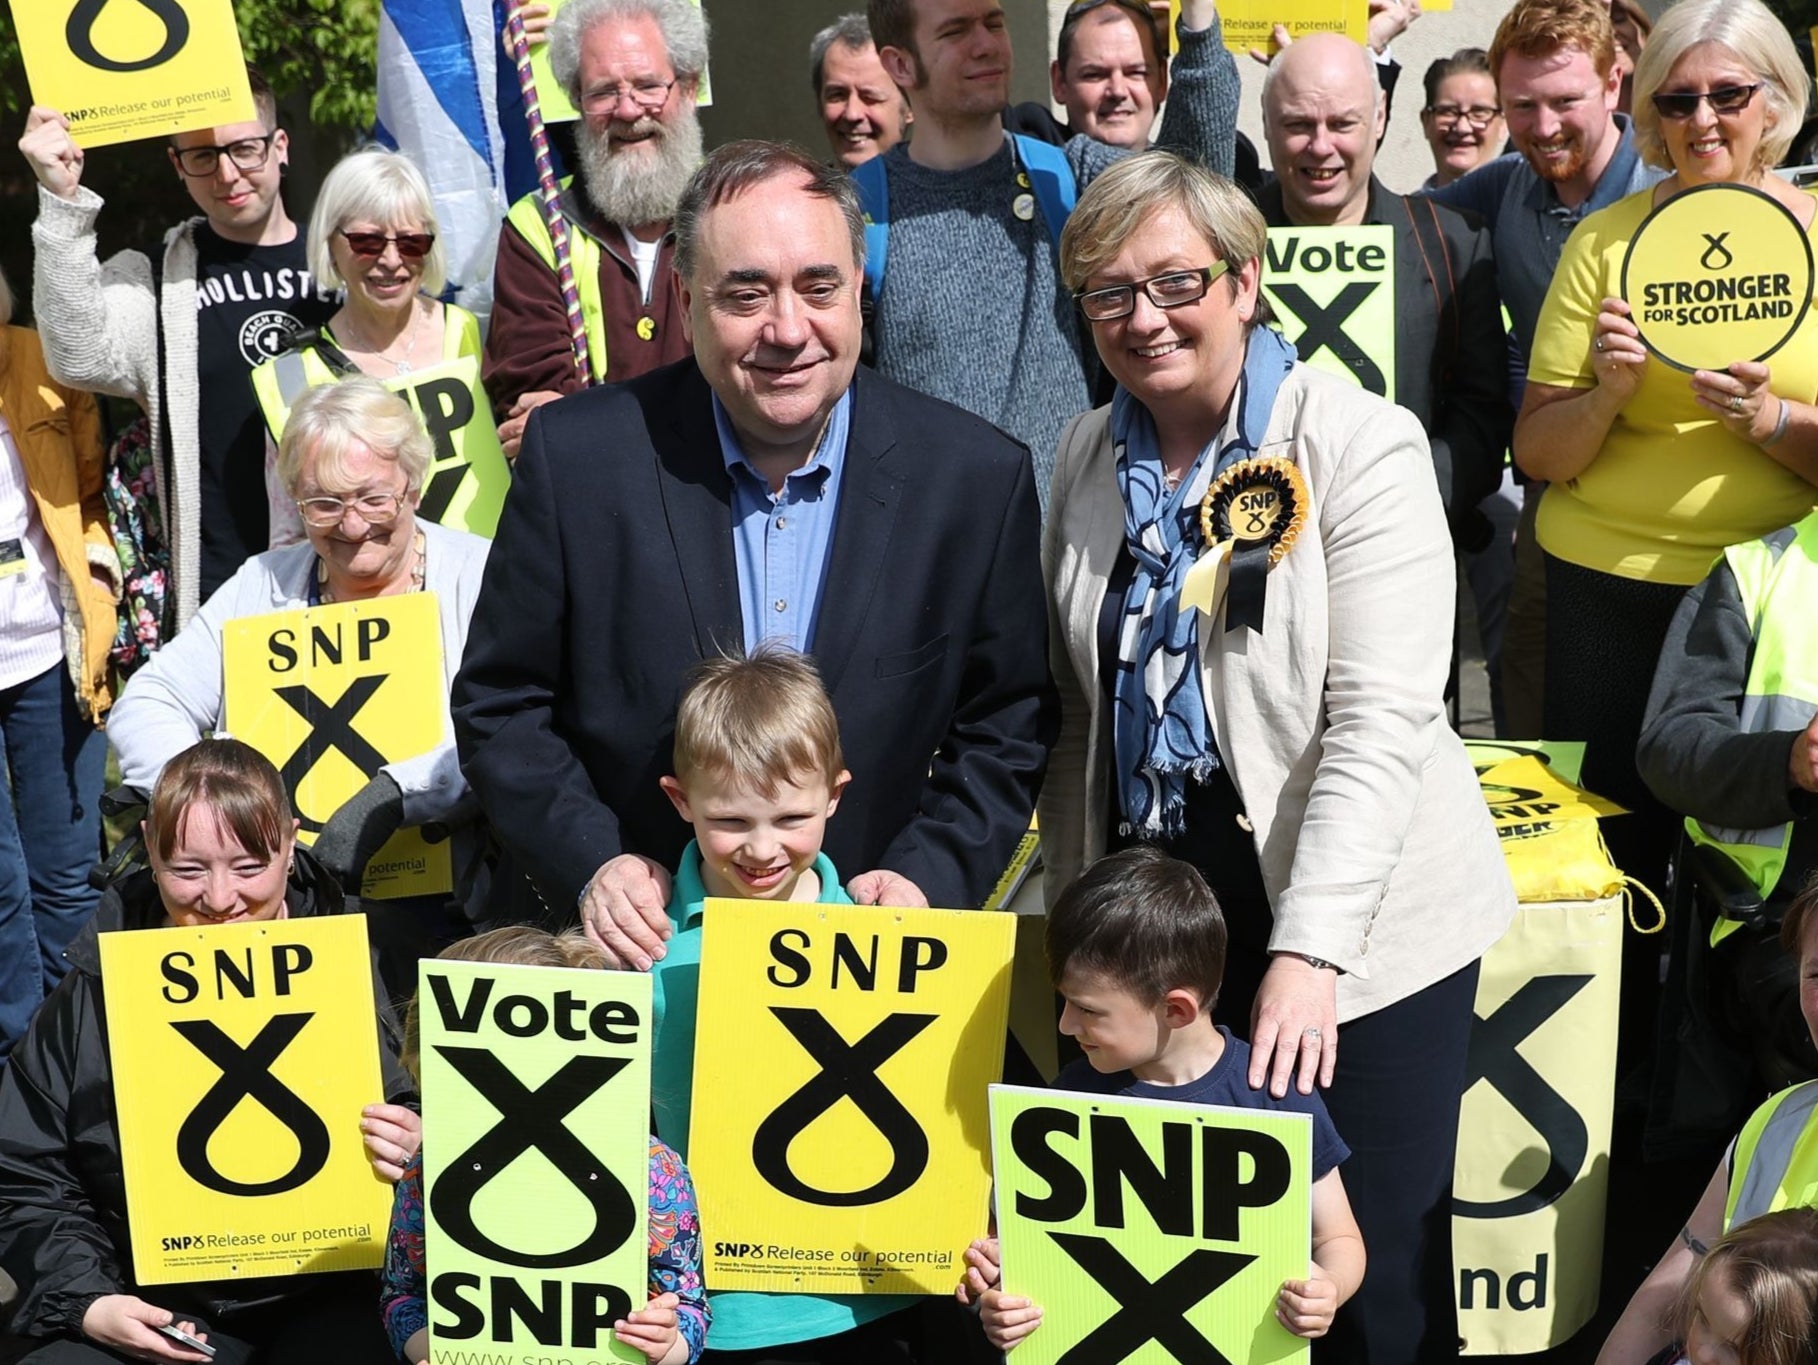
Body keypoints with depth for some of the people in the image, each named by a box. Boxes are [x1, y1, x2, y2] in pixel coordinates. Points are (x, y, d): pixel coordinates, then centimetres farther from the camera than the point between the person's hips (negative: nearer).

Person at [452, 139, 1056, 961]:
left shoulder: (979, 478, -3)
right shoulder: (577, 456, -5)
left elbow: (1008, 729, 6)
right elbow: (498, 706, 3)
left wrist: (929, 878, -8)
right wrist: (590, 863, -10)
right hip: (637, 951, -1)